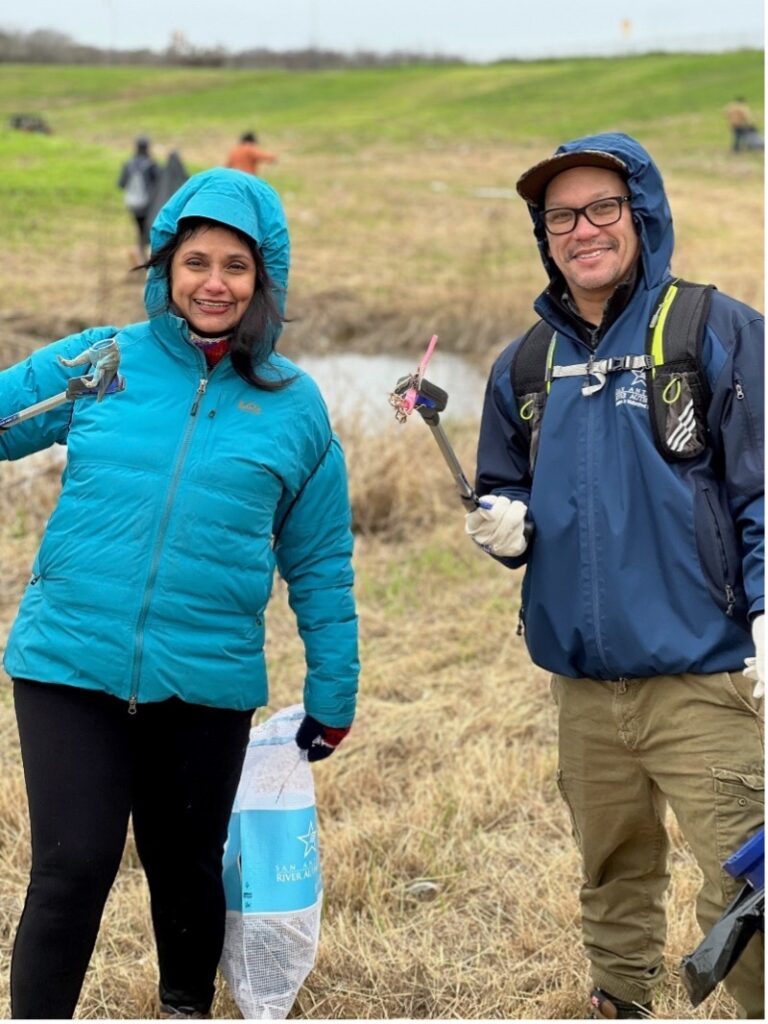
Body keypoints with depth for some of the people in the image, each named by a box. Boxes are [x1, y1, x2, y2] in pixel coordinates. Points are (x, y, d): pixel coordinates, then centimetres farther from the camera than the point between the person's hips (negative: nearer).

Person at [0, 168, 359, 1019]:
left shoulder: (294, 407, 3)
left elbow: (320, 565, 8)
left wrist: (333, 695, 10)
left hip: (207, 684, 1)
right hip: (69, 665, -1)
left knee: (187, 868, 16)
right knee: (73, 869, -6)